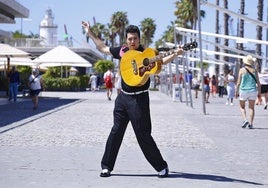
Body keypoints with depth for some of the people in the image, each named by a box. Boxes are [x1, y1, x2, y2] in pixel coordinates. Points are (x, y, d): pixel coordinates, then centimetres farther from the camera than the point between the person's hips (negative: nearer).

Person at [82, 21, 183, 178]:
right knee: (116, 132, 10)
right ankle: (107, 166, 19)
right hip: (123, 97, 5)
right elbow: (103, 48, 22)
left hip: (139, 99, -5)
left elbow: (160, 61, -22)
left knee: (143, 135, -4)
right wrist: (90, 33, 26)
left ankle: (162, 167, 8)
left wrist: (175, 54, -39)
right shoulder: (122, 51, 7)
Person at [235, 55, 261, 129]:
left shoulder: (242, 70, -5)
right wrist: (259, 92, 7)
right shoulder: (254, 70, 1)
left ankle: (245, 120, -7)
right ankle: (250, 123, 1)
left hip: (243, 90, -2)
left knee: (242, 107, 13)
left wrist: (236, 91, 2)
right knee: (251, 108, 8)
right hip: (253, 90, 2)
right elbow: (258, 82, 0)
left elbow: (238, 82, -6)